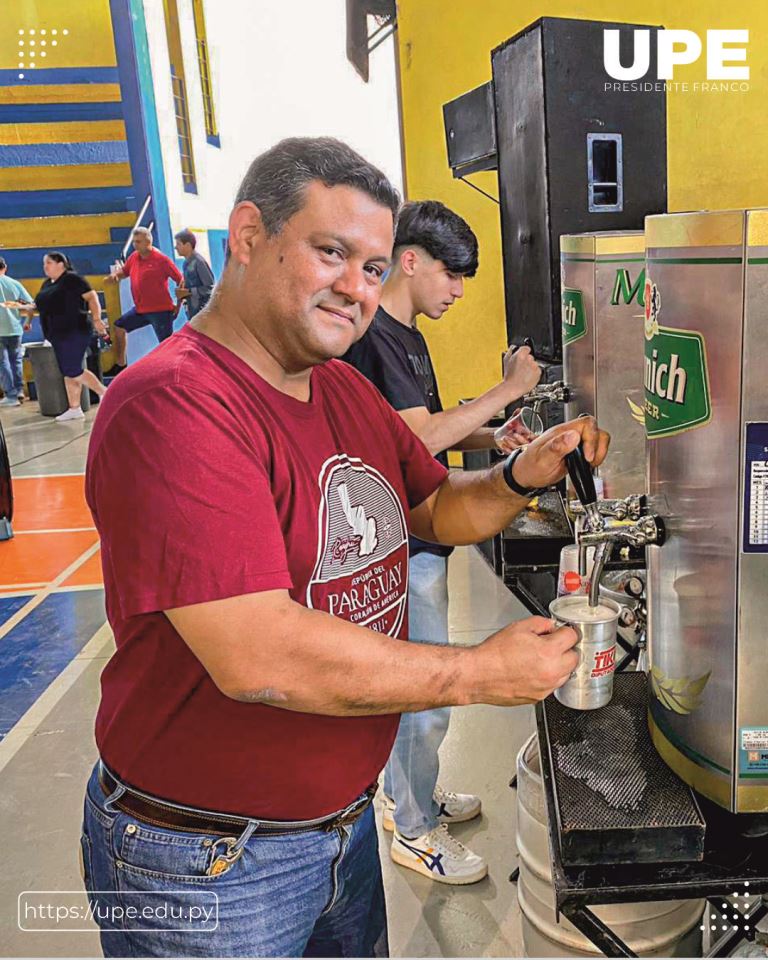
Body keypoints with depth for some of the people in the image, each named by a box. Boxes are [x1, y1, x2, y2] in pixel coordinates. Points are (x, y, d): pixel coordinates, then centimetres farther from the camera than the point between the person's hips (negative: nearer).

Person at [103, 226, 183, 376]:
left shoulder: (162, 260, -14)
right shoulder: (134, 257, 6)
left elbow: (180, 280, -11)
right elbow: (124, 270, 23)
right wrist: (115, 275, -1)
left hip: (160, 310, -8)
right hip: (140, 308, 8)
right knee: (120, 326, 15)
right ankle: (121, 365, 26)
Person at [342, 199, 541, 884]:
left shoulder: (407, 335, 13)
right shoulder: (373, 337, -18)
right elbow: (422, 438, -24)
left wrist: (493, 437, 2)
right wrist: (508, 389, -18)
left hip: (421, 539, 10)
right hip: (402, 548, -10)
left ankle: (407, 794, 40)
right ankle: (415, 829, 22)